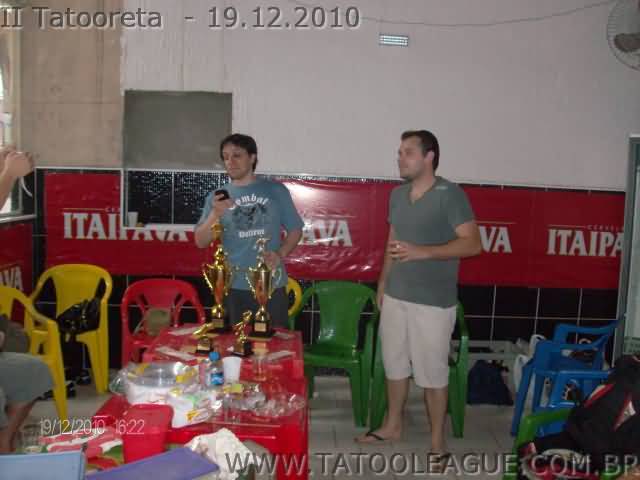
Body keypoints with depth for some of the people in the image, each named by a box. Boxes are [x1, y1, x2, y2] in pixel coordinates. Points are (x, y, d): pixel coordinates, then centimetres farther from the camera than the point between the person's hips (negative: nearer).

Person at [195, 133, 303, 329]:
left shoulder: (276, 190, 5)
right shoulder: (216, 197, 6)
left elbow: (295, 230, 7)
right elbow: (200, 242, 1)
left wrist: (280, 254, -10)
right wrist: (215, 214, -15)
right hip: (234, 287, 1)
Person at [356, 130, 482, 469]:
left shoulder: (450, 195, -12)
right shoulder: (398, 194, 10)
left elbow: (472, 244, -18)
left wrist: (421, 252, -27)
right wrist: (382, 282, 17)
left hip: (433, 302, -6)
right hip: (395, 296, 7)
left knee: (432, 373, 2)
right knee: (394, 364, 17)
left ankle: (437, 443, 17)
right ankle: (392, 425, 34)